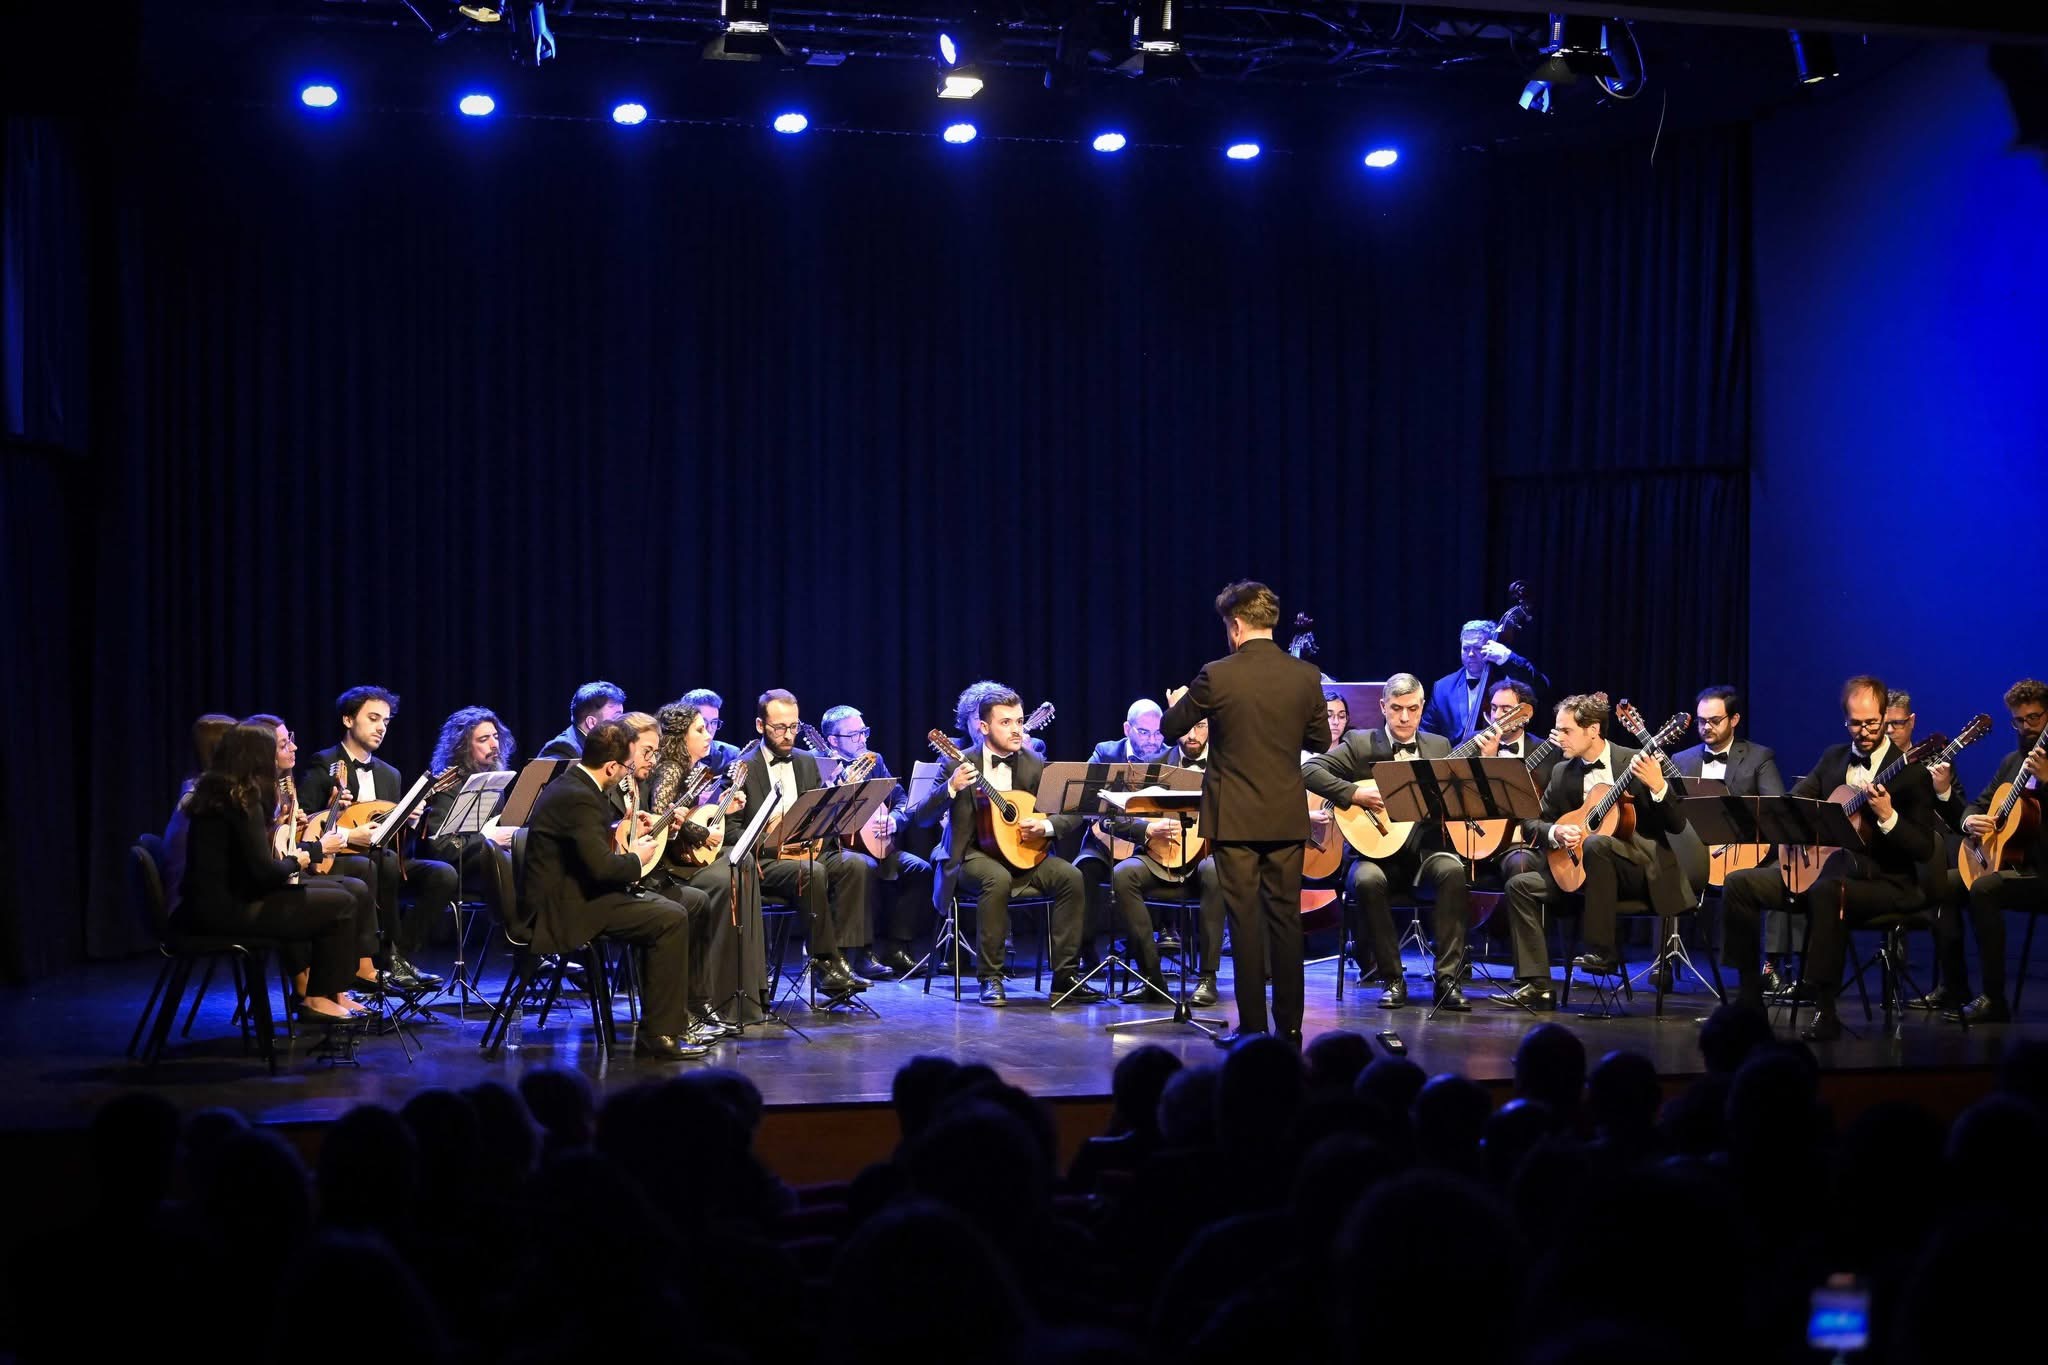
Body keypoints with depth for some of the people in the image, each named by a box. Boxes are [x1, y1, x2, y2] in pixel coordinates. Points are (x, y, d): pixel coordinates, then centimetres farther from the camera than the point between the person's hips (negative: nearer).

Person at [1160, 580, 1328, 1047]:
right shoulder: (1306, 676, -2)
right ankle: (1289, 1026, 12)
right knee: (1285, 918, 9)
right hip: (1287, 816, 3)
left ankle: (1252, 1027, 3)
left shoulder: (1217, 676, -11)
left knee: (1246, 921, 1)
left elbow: (1169, 730, 0)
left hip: (1236, 816, -3)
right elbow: (1320, 742, 8)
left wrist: (1178, 705, 22)